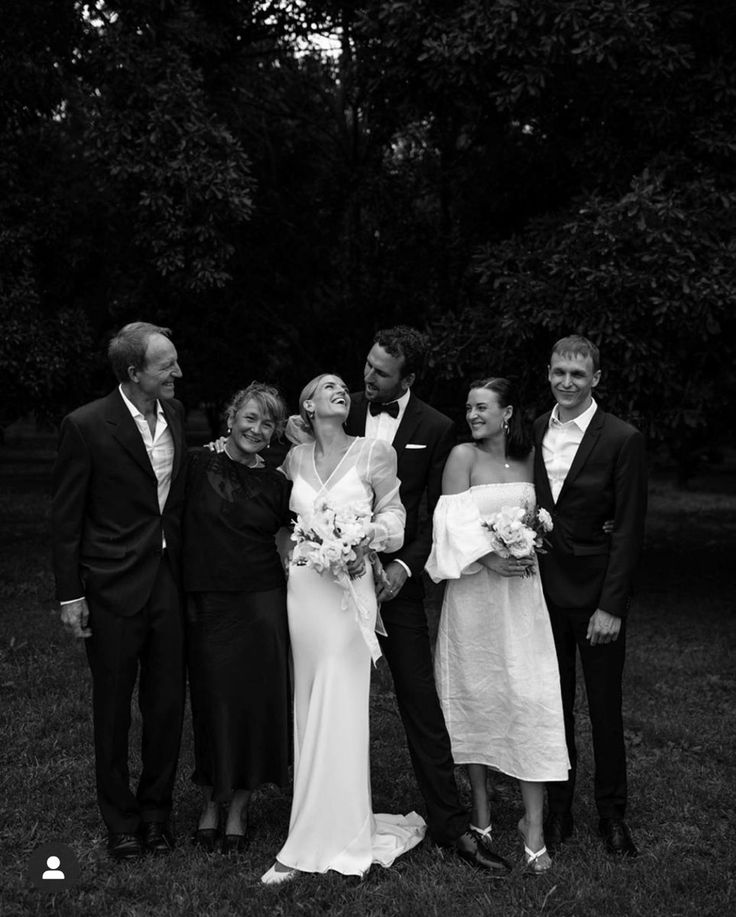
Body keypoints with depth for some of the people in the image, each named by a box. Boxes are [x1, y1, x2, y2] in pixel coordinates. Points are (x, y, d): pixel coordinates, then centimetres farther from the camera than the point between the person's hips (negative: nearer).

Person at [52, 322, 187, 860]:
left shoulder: (174, 413, 3)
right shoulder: (86, 426, -13)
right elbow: (66, 518, -8)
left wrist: (187, 569, 7)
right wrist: (69, 595, -8)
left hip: (169, 582, 5)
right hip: (113, 589, -5)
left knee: (168, 705, 10)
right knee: (113, 710, 9)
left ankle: (156, 811, 28)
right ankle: (121, 821, 24)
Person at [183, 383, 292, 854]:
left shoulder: (276, 484, 5)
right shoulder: (199, 465, -1)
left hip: (262, 603, 2)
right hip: (209, 604, -1)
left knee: (258, 702, 4)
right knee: (213, 703, 5)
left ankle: (239, 808, 22)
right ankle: (212, 803, 27)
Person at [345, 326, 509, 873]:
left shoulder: (436, 429, -2)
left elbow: (439, 516, -1)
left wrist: (405, 566, -11)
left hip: (396, 579, -2)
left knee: (420, 699, -1)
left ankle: (450, 821, 7)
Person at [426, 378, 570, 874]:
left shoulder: (528, 457, 9)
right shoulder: (462, 455, -3)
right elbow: (455, 521, -9)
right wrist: (489, 558, -20)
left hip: (522, 587, 3)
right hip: (474, 586, -2)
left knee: (531, 697, -4)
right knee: (475, 692, 6)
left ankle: (534, 825, -2)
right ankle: (480, 804, 22)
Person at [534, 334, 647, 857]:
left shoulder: (622, 440, -9)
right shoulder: (533, 433, 5)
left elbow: (629, 529, -10)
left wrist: (612, 606, -13)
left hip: (596, 593, -4)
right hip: (543, 590, 4)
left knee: (605, 706, 7)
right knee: (553, 705, 12)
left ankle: (613, 815, 22)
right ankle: (558, 810, 24)